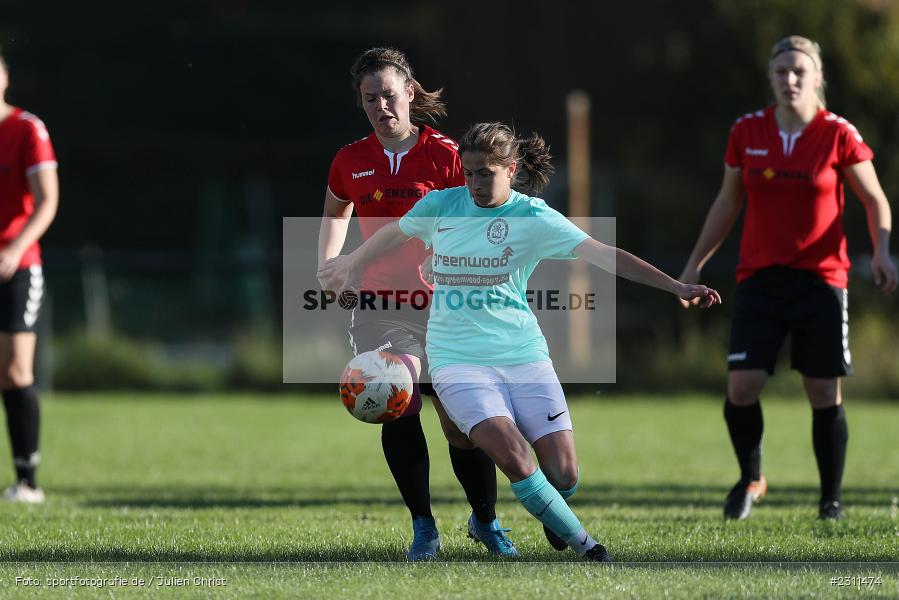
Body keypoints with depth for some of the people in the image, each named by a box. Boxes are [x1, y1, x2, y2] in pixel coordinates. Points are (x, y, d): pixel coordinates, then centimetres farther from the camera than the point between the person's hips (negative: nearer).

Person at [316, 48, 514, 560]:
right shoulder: (351, 162, 7)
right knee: (399, 411, -14)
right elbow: (336, 215, 27)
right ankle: (423, 526, -3)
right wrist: (328, 267, 13)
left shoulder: (443, 154, -3)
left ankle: (486, 520, 19)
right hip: (380, 305, 2)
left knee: (463, 422, -4)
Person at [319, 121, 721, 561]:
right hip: (457, 358, 0)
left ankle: (549, 510, 33)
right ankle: (582, 545, -4)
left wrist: (675, 286, -21)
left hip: (524, 355, 0)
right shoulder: (440, 205, 2)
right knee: (515, 457, -23)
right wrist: (351, 263, 38)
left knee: (564, 475, -6)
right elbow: (394, 232, 23)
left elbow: (602, 254, -12)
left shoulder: (533, 217, -4)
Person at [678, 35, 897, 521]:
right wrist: (695, 263, 14)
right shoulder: (746, 132, 3)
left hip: (821, 279, -2)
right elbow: (727, 205, 14)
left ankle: (831, 498, 13)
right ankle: (749, 478, 13)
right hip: (759, 279, 2)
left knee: (824, 393, -2)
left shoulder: (839, 135, -4)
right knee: (742, 385, -10)